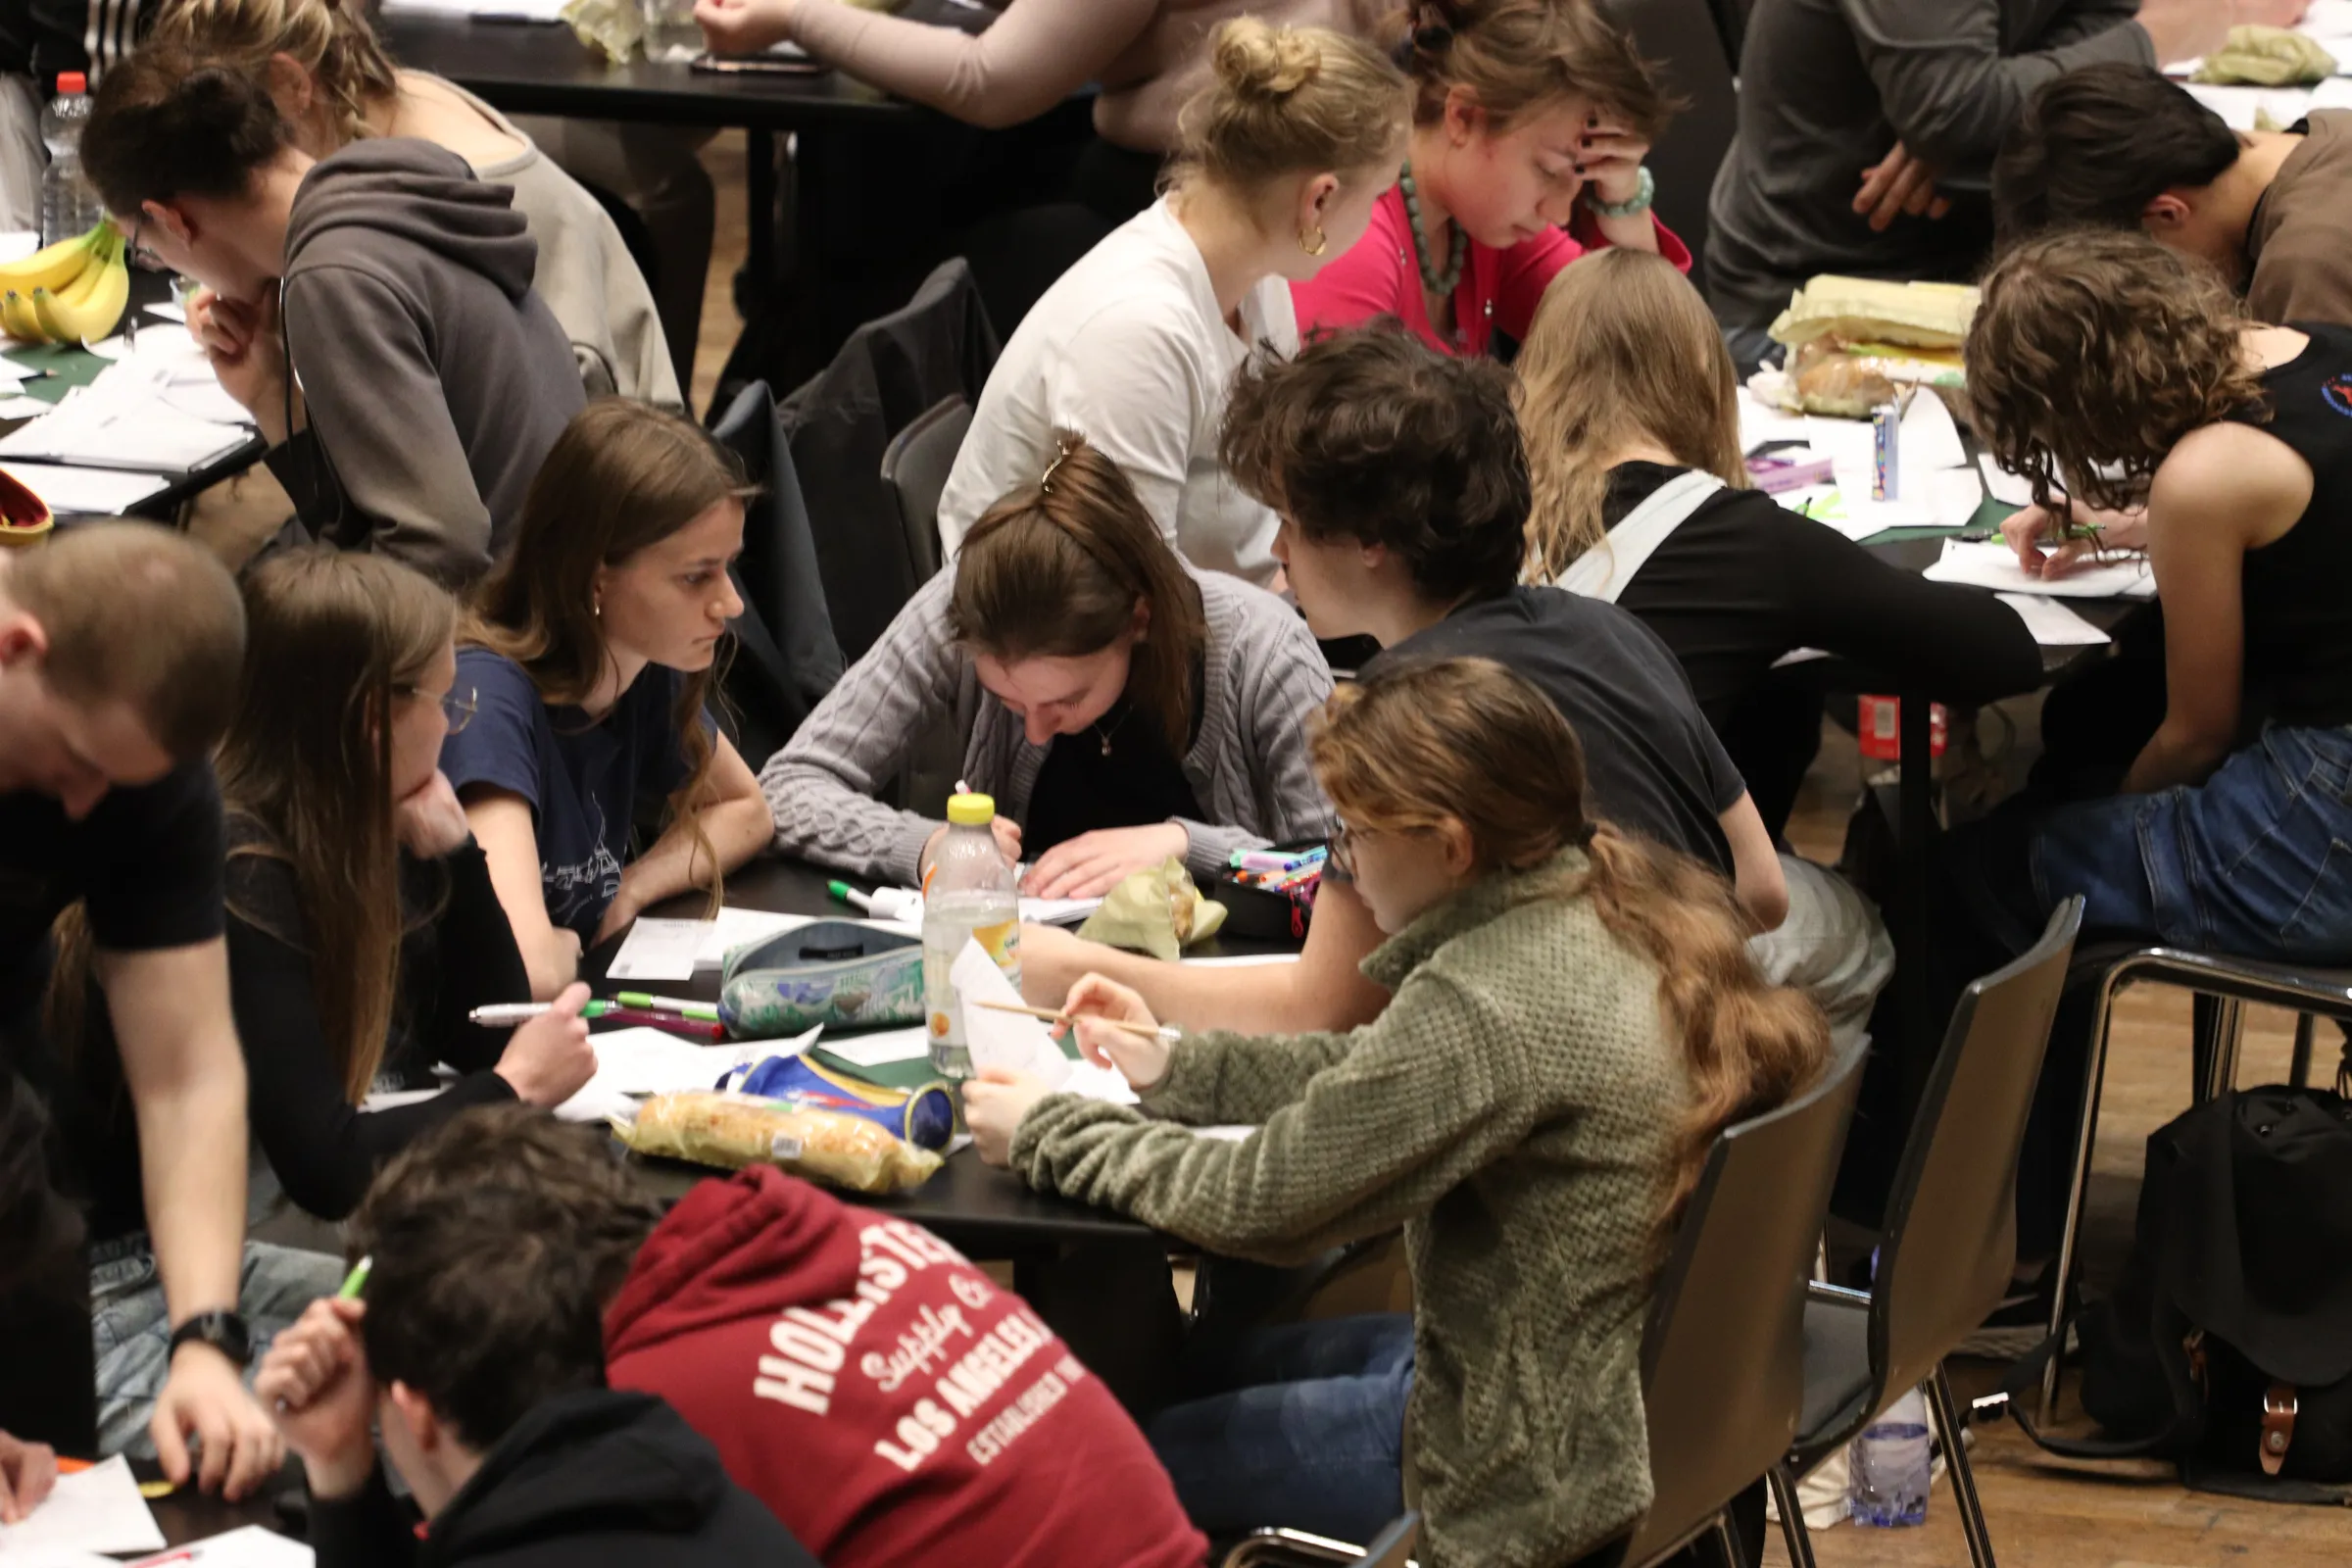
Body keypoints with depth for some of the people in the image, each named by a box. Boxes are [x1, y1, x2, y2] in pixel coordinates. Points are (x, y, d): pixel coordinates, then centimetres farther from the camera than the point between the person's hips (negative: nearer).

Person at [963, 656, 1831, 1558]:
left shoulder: (1484, 1002, -30)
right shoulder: (1631, 903, -2)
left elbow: (1259, 1197, -21)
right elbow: (1387, 1073, 13)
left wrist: (1045, 1134, -8)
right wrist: (1174, 1066, 12)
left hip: (1544, 1467, -9)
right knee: (1217, 1361, 27)